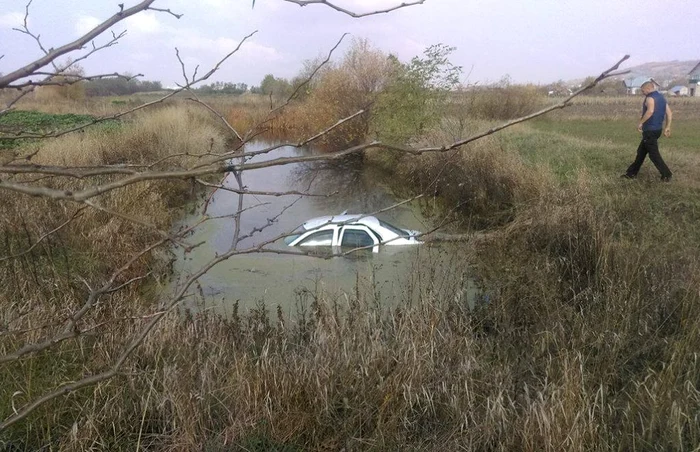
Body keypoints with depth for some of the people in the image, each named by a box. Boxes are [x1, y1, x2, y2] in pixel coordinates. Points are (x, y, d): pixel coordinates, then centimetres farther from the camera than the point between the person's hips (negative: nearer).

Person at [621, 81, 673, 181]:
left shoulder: (650, 98, -13)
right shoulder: (661, 97, 15)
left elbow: (650, 111, -32)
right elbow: (669, 113, 13)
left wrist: (640, 123, -23)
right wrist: (667, 127, 16)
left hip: (650, 130, -10)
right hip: (657, 129, 10)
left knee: (653, 154, -3)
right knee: (641, 151, 15)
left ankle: (666, 175, 0)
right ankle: (632, 173, 20)